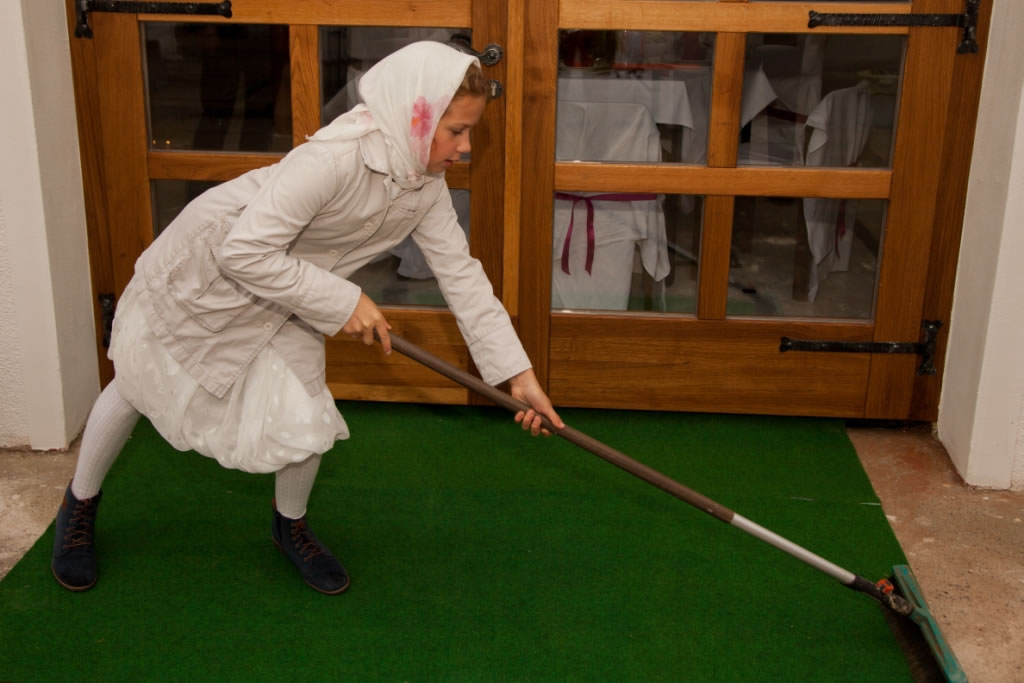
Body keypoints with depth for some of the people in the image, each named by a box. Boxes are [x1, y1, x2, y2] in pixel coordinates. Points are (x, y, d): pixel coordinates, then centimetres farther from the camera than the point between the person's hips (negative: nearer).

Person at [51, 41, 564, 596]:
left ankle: (290, 525, 30)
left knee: (305, 420, -3)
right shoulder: (335, 159, -39)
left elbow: (462, 275, -12)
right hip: (203, 263, -5)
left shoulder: (426, 187, -15)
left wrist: (519, 373, -15)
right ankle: (80, 503, 43)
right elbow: (245, 251, -37)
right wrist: (343, 301, -31)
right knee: (135, 385, 15)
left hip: (281, 293, 5)